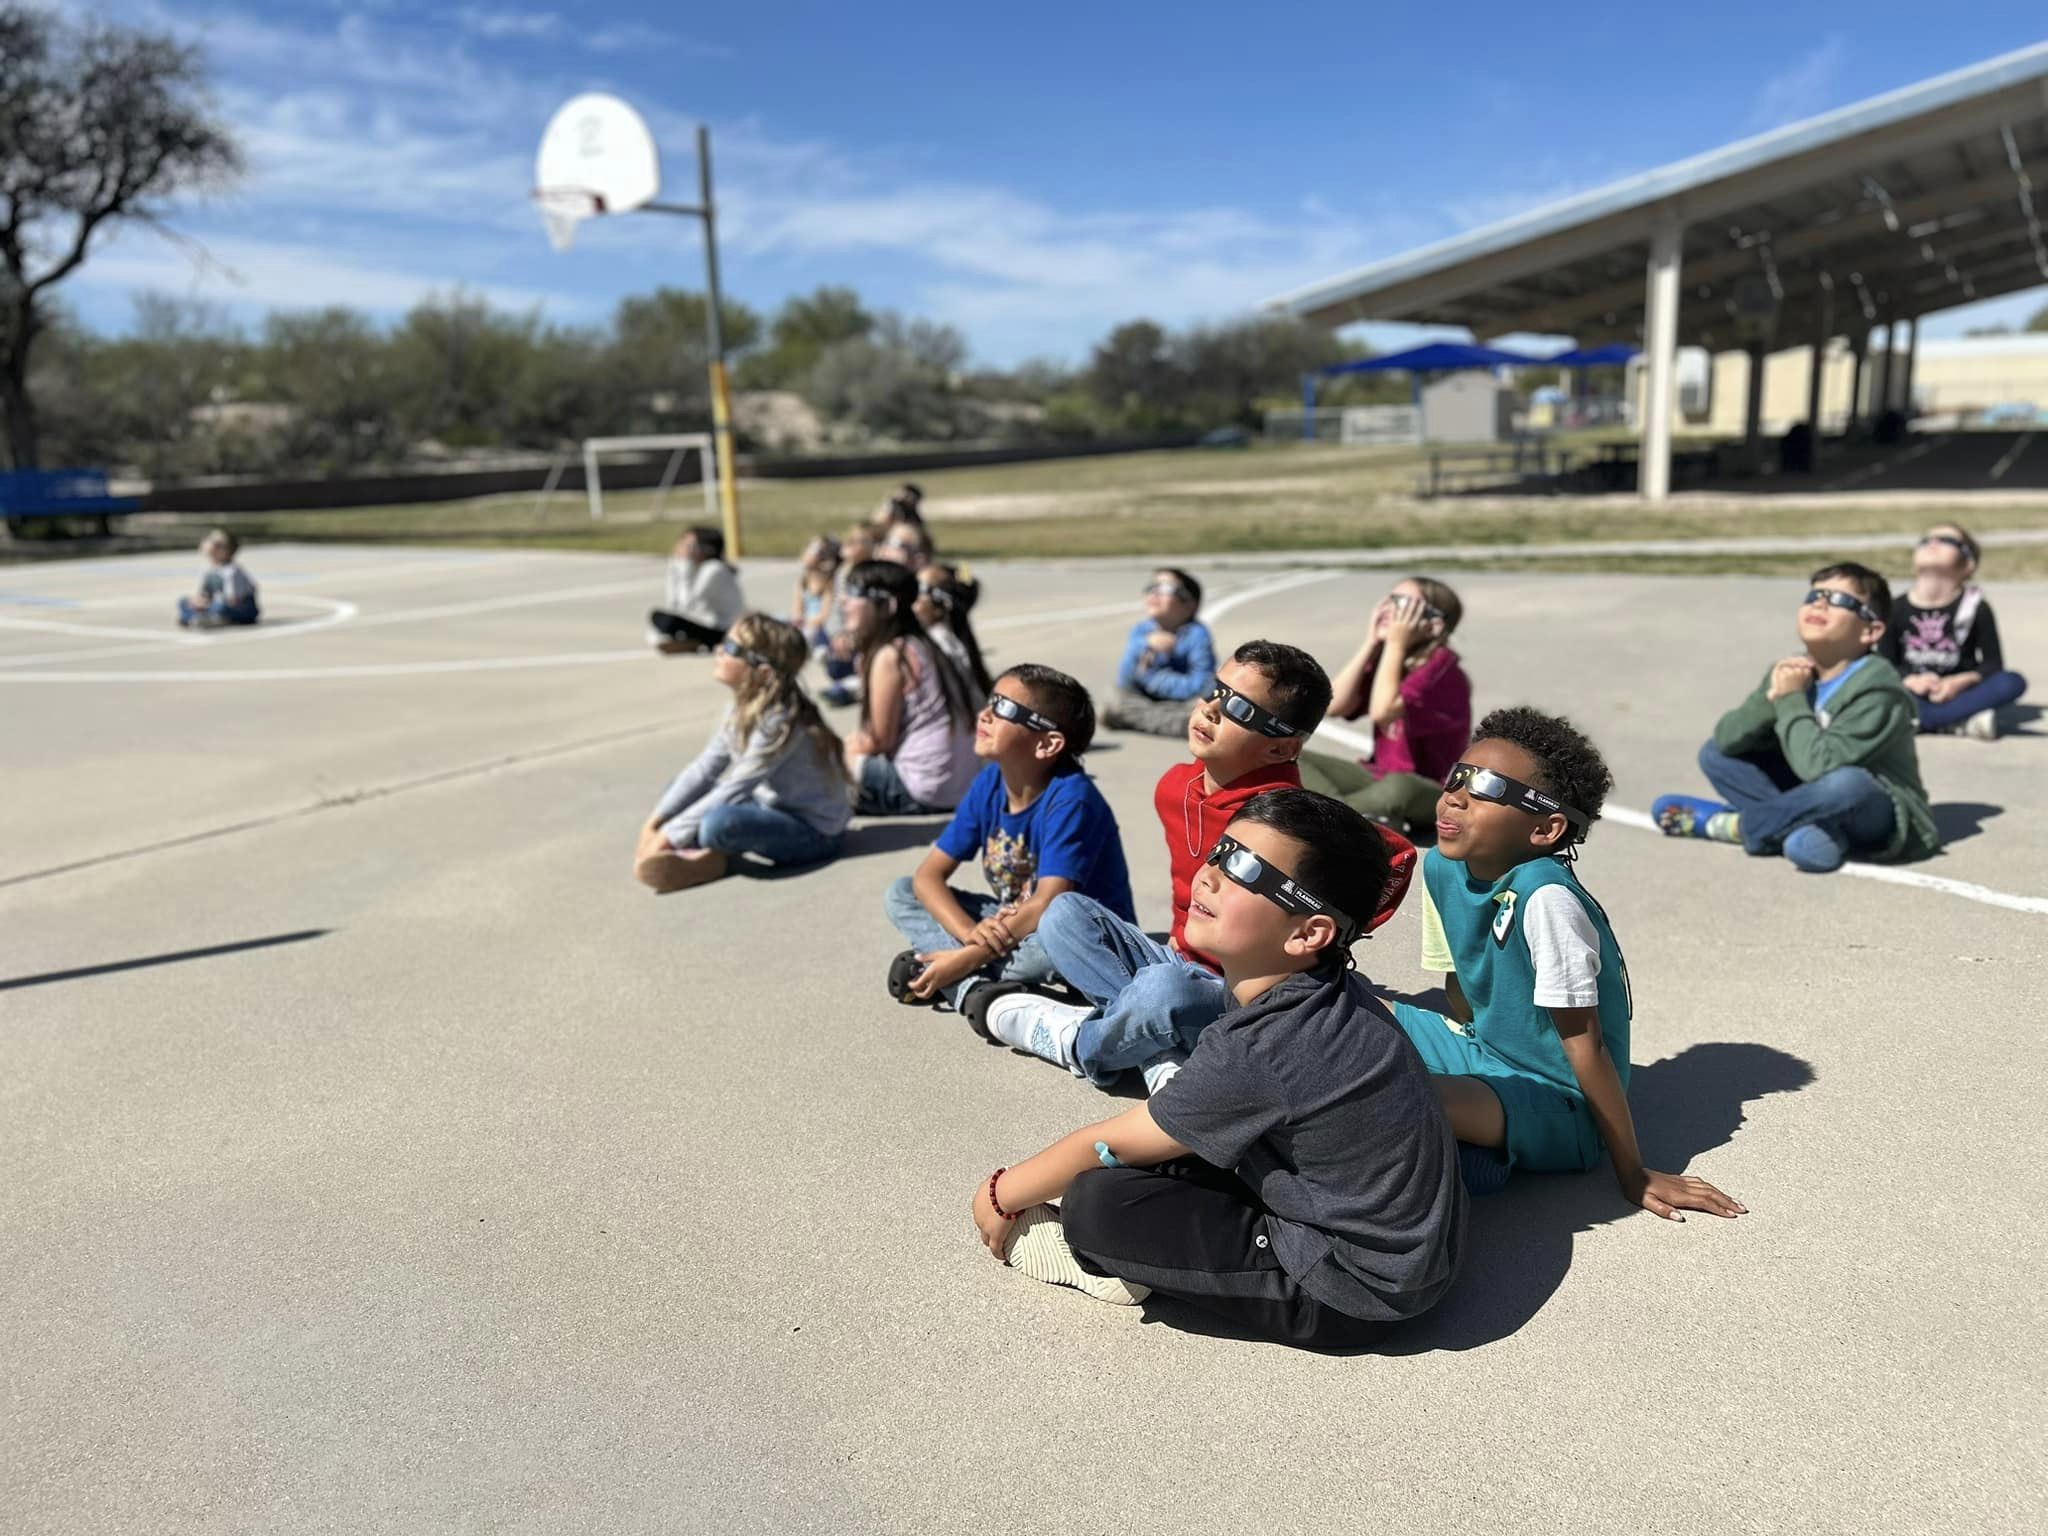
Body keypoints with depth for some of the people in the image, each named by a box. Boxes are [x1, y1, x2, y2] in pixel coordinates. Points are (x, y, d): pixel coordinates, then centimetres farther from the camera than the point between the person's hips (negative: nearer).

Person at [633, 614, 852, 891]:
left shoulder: (779, 720, -27)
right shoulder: (743, 708, -2)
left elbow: (732, 791, -26)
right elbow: (701, 771, 1)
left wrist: (669, 836, -24)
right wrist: (655, 822, -5)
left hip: (813, 830, -9)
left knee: (717, 824, -34)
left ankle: (708, 854, -5)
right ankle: (706, 849, -13)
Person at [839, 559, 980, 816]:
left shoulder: (889, 655, -15)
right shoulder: (919, 647, 11)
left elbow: (881, 741, -9)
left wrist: (854, 744, 9)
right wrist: (858, 743, 7)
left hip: (927, 789, -9)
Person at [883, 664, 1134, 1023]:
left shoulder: (1070, 798, -25)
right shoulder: (989, 784, -6)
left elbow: (1048, 906, -31)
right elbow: (928, 876, -7)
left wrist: (970, 956, -29)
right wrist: (971, 933, -25)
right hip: (1010, 925, 7)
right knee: (901, 895, -6)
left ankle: (963, 975, -18)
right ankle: (970, 991, -27)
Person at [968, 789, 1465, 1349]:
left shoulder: (1256, 1051, -28)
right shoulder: (1328, 991, -3)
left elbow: (1102, 1147, -14)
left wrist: (1000, 1196, 3)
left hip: (1354, 1295, -9)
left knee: (1096, 1201, -20)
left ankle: (1102, 1259, 8)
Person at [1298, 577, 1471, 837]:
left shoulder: (1441, 666, -16)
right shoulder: (1385, 658, 7)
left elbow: (1382, 711, -30)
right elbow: (1335, 706, -5)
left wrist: (1396, 644, -21)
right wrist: (1370, 644, -5)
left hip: (1433, 793, -8)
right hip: (1379, 777, 8)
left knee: (1398, 786, -43)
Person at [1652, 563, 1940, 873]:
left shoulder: (1876, 689, -23)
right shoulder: (1794, 672, -2)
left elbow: (1818, 766, -34)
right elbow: (1726, 739, -8)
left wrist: (1791, 701, -23)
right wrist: (1771, 697, -24)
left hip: (1881, 815, -7)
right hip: (1821, 801, 7)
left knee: (1847, 782, -40)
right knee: (1715, 753, 0)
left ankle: (1734, 825, -15)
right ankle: (1809, 828, -19)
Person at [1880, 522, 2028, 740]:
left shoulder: (1976, 607, 0)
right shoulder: (1896, 608, 1)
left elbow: (1993, 663, 0)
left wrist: (1961, 681, -20)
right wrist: (1912, 681, -19)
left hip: (1956, 693, 0)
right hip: (1916, 694, 0)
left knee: (2012, 683, -27)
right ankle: (1962, 721, -32)